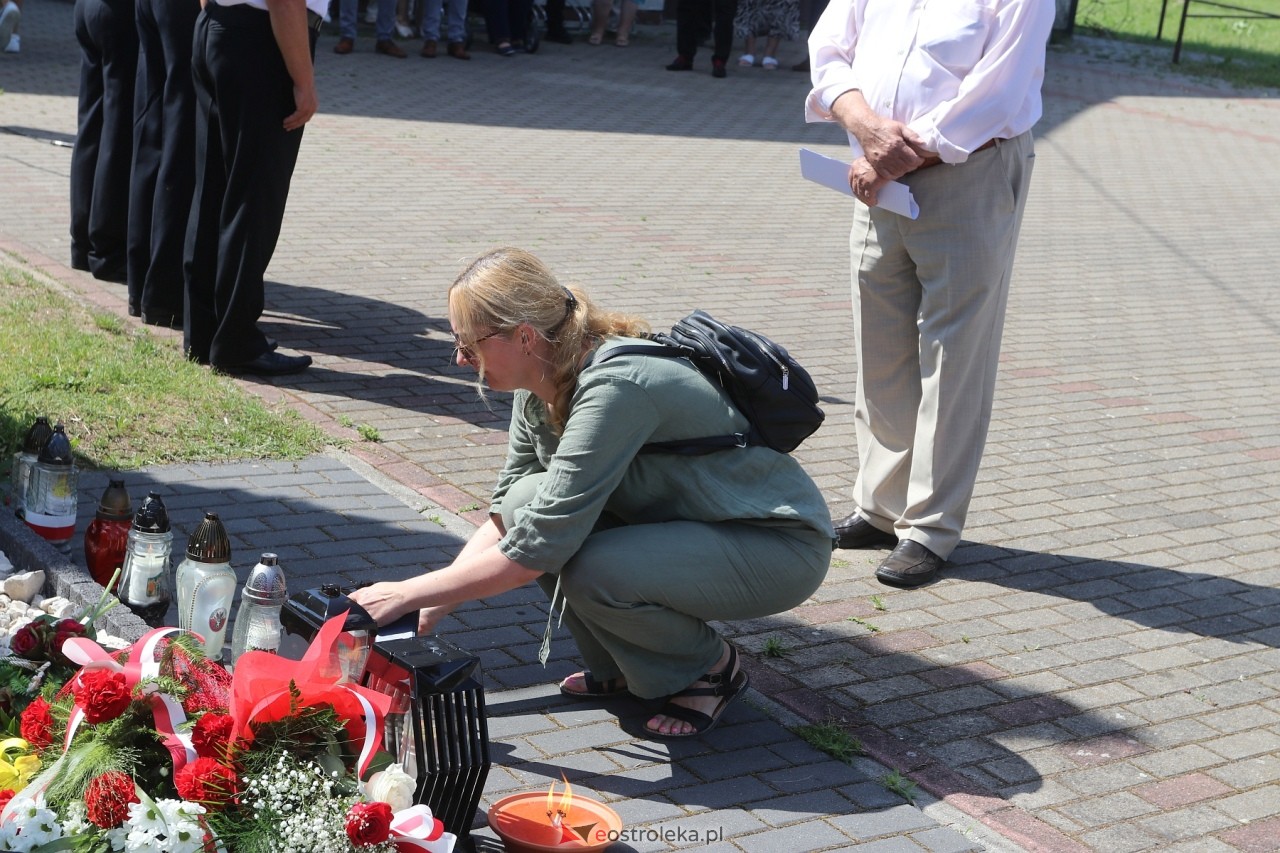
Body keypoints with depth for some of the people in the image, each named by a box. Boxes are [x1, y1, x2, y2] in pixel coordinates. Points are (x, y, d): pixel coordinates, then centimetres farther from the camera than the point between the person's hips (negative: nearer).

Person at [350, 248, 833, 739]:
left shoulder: (613, 387, -30)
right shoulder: (540, 387, -3)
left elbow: (536, 548, -31)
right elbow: (504, 518, 6)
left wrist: (408, 594, -24)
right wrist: (430, 607, -4)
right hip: (687, 524, 8)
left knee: (592, 572, -31)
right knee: (526, 501, -10)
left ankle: (711, 669, -1)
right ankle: (619, 669, 8)